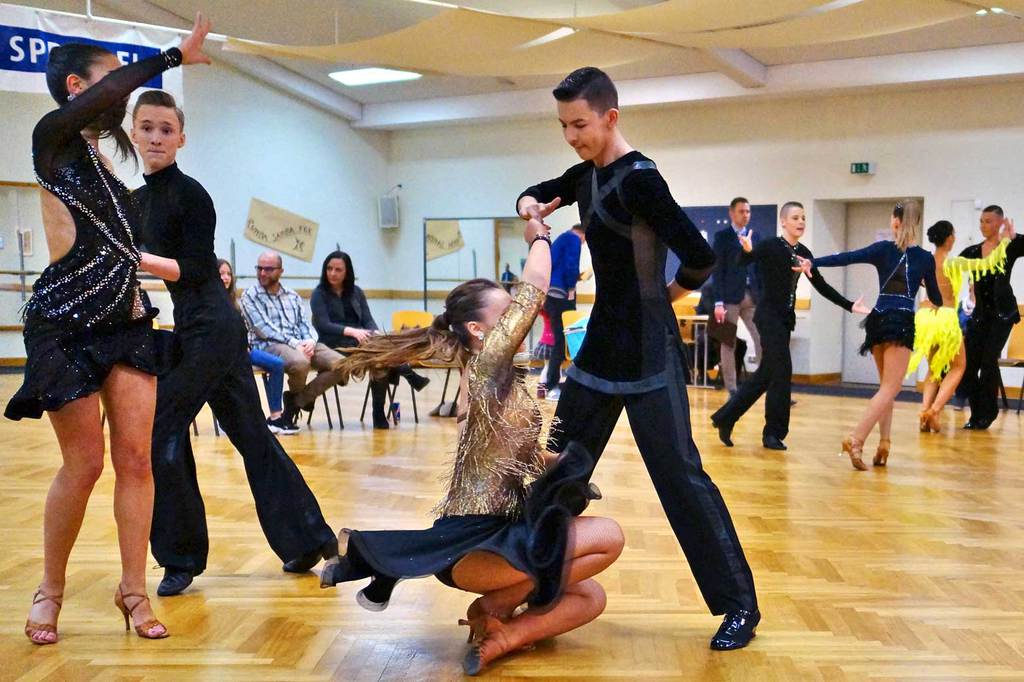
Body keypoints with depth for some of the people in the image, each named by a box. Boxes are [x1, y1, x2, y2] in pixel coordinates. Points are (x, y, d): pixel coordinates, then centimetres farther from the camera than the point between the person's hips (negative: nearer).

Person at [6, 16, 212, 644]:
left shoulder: (100, 154, 17)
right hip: (68, 324, -6)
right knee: (85, 464, -1)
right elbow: (116, 88, -23)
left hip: (125, 321, 6)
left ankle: (134, 590, 10)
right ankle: (51, 590, 19)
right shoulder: (53, 138, -5)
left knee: (136, 458, 0)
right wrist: (176, 56, -15)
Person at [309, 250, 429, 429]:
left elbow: (368, 320, 8)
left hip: (361, 342, 5)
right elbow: (324, 325, -11)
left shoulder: (356, 292, 17)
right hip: (334, 345, -5)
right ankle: (410, 376, -27)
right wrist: (352, 331, -27)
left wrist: (375, 333, -17)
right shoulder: (319, 294, 3)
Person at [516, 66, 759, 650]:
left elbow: (700, 257, -24)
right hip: (601, 347, 9)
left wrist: (667, 294, -4)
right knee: (559, 464, 14)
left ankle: (739, 605, 5)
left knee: (680, 476, -6)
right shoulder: (587, 175, 9)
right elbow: (541, 191, 29)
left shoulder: (640, 179, -18)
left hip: (647, 356, -9)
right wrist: (530, 204, 5)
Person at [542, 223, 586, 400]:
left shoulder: (560, 239, 24)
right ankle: (552, 386, -7)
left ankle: (550, 383, 16)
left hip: (550, 294, 9)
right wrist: (571, 288, -14)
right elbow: (571, 265, -17)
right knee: (563, 340, -7)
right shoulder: (574, 239, -3)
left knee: (559, 338, 13)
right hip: (561, 294, -9)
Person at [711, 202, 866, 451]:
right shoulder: (770, 246, -10)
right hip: (768, 316, -7)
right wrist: (747, 250, -49)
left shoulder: (803, 252, 9)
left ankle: (725, 418, 20)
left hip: (786, 318, 7)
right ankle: (774, 433, 2)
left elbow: (821, 286, 16)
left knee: (765, 375, 9)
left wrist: (849, 306, 13)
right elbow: (742, 262, -27)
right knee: (782, 372, -10)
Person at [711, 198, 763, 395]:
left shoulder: (755, 236, 13)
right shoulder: (722, 236, 0)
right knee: (729, 343, 1)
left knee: (762, 340, -2)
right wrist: (718, 302, -13)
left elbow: (758, 269, 14)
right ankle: (732, 390, 7)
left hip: (753, 296, 4)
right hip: (730, 296, -4)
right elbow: (717, 270, -6)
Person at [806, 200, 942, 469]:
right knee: (890, 388, -6)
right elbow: (936, 299, 11)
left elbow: (847, 257, -8)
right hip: (901, 323, -4)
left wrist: (813, 262, -7)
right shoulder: (926, 258, 1)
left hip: (878, 320, 4)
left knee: (887, 386, 17)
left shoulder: (883, 249, 3)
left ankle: (884, 444, 10)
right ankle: (855, 438, -21)